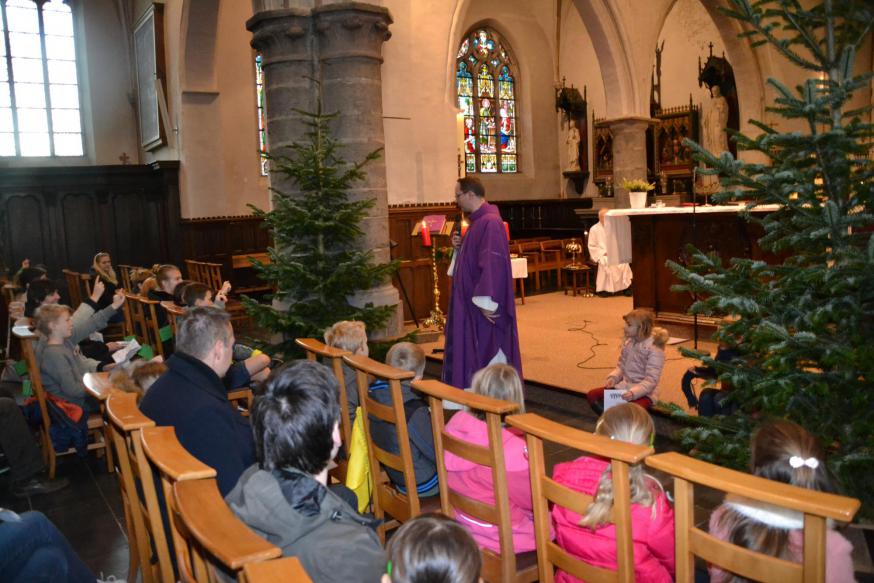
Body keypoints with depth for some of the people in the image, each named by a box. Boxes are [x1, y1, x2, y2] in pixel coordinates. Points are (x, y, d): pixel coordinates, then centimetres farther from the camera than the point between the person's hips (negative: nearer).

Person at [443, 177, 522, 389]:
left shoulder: (490, 222, -19)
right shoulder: (477, 220, 13)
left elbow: (492, 262, -25)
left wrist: (485, 302, -26)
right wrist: (460, 246, 3)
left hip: (483, 303, -10)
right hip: (471, 299, 10)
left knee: (487, 348, -1)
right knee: (475, 349, 15)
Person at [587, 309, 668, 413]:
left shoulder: (654, 349, -17)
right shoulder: (628, 342, 2)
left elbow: (651, 380, -20)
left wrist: (633, 392, -33)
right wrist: (613, 377, -6)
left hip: (643, 392, -7)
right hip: (624, 386, 7)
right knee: (592, 395, -9)